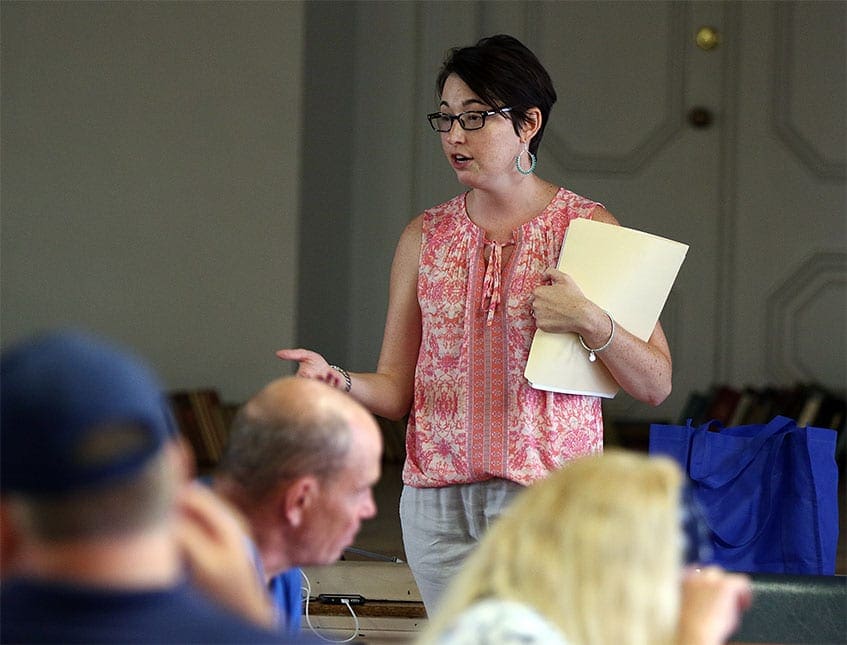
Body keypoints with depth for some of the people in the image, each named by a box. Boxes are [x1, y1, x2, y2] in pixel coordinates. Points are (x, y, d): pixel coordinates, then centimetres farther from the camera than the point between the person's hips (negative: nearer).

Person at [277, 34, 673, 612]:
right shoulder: (425, 237, 10)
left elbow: (656, 385, -1)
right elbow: (396, 389, 8)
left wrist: (590, 322, -17)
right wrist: (339, 382, -13)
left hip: (547, 497, -3)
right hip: (438, 499, 3)